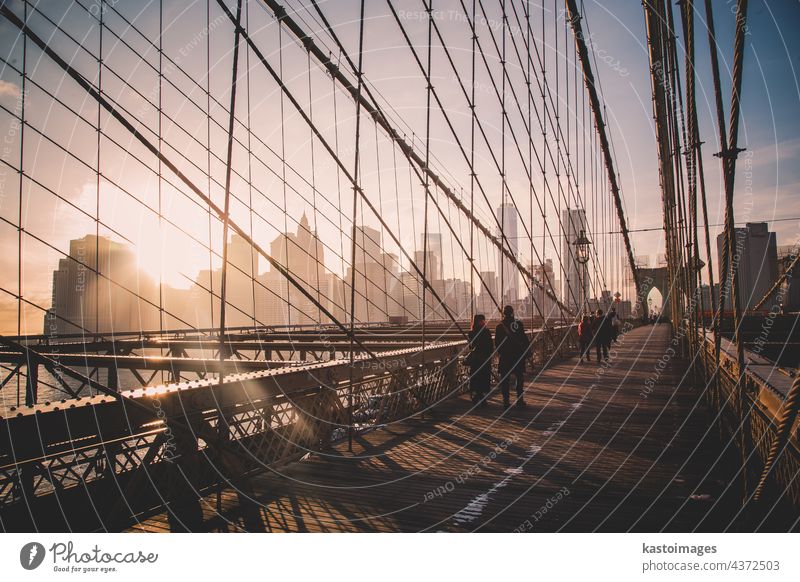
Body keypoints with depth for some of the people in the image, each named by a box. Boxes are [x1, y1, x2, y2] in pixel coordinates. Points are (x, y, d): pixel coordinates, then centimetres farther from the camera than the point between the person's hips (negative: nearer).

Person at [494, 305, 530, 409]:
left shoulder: (500, 326, -4)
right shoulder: (519, 323, -3)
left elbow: (497, 342, -3)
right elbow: (524, 339, -4)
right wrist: (527, 350, 4)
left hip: (505, 356, -1)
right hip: (518, 355, 1)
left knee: (505, 379, 4)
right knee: (519, 378, 12)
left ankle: (506, 401, 1)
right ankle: (520, 400, 11)